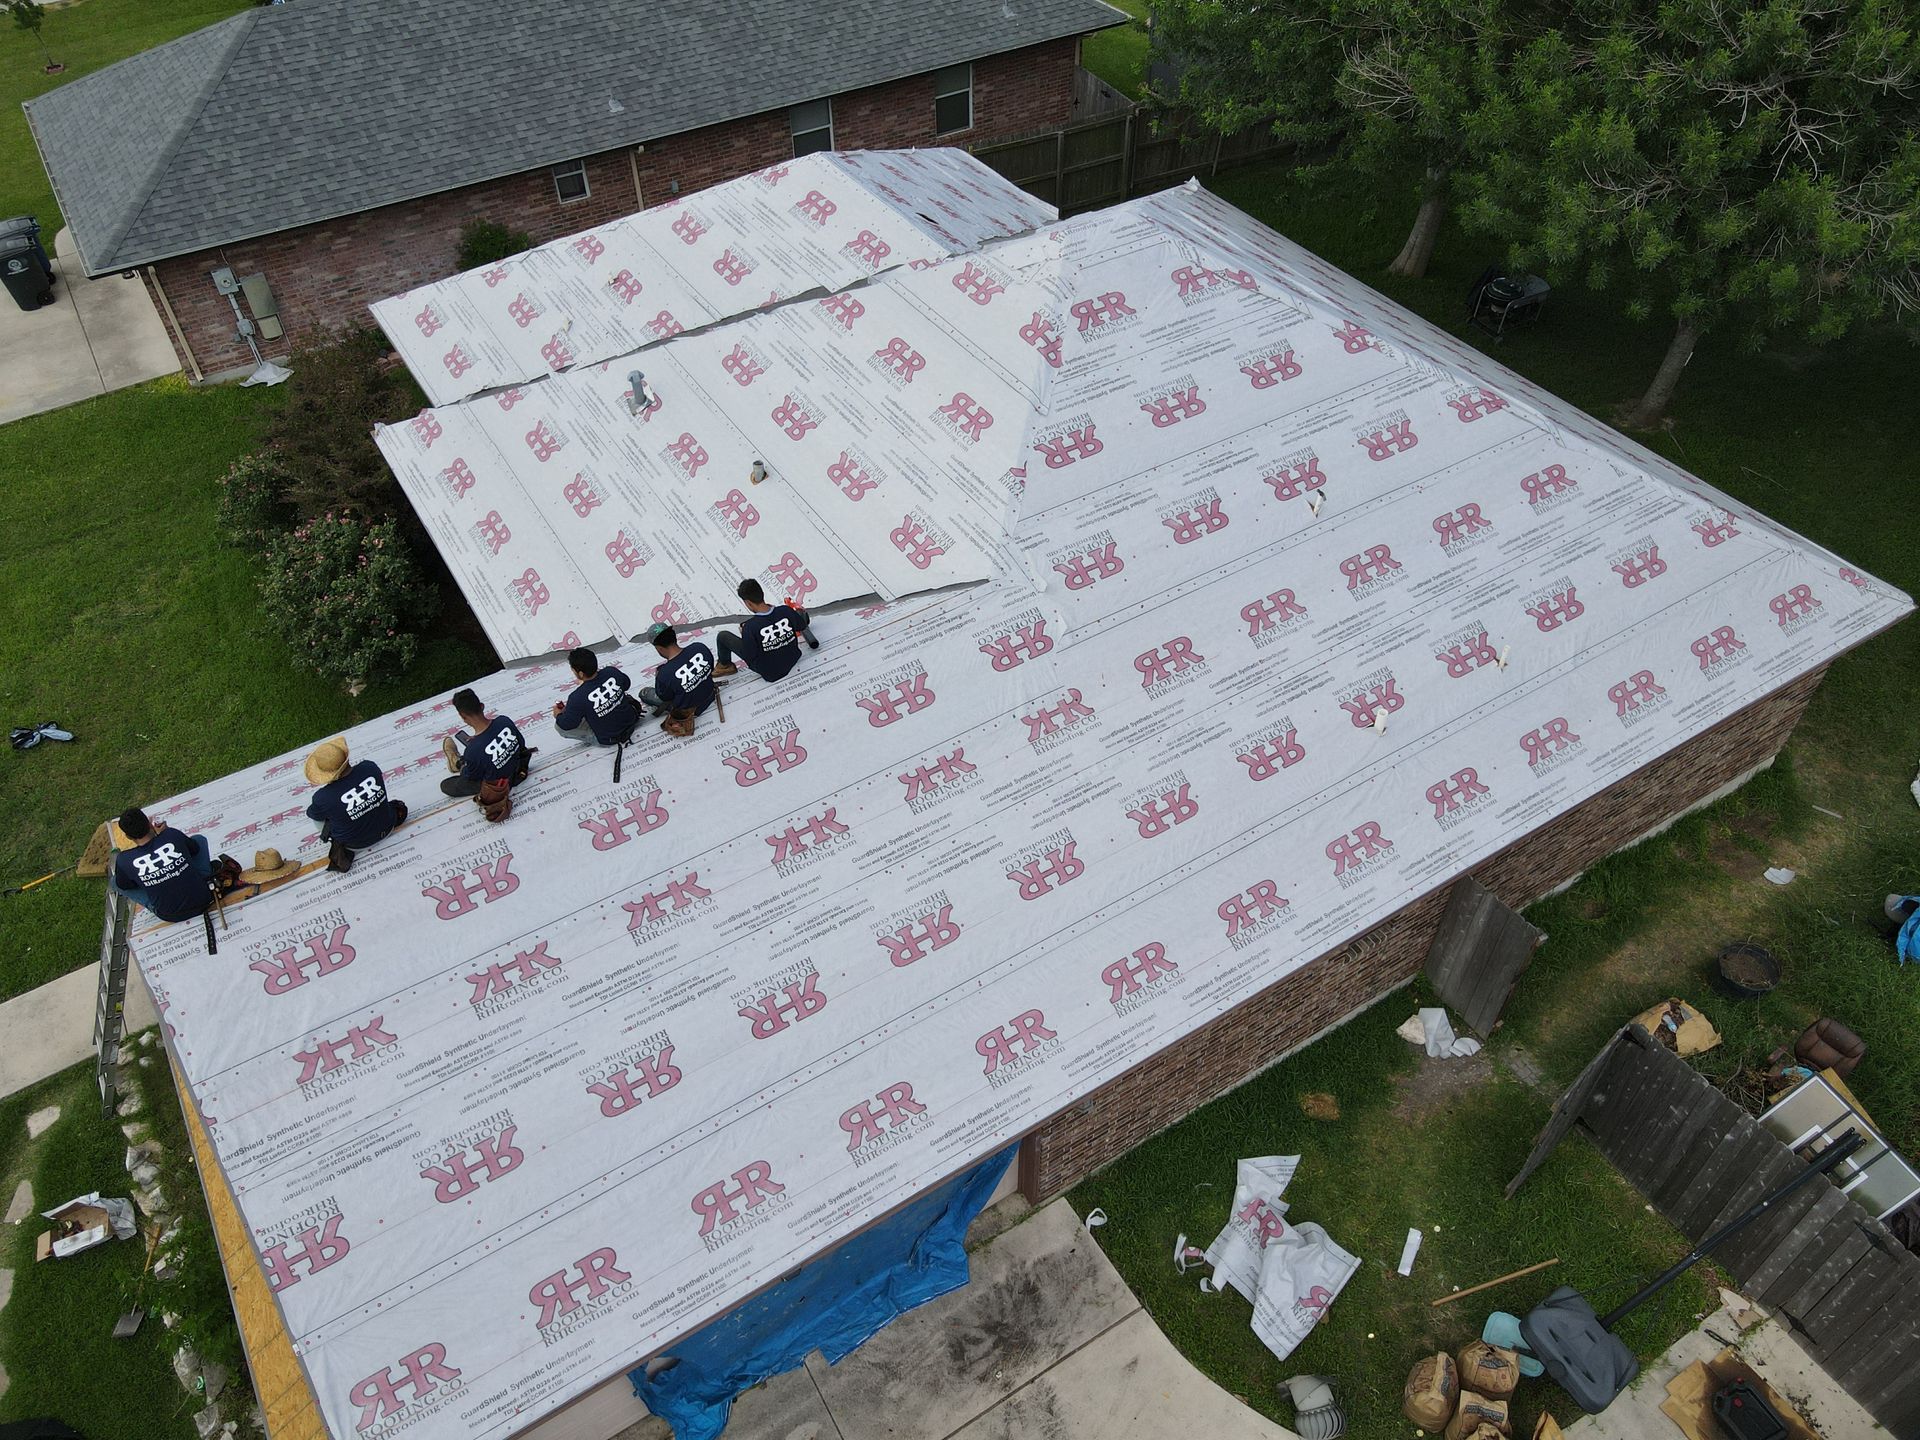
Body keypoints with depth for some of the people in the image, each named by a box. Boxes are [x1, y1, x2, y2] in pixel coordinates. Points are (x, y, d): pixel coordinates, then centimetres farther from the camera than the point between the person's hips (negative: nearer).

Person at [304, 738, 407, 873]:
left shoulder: (322, 798, -31)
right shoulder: (370, 767, -24)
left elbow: (313, 814, -6)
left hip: (355, 845, -3)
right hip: (386, 831, 3)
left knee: (310, 805, 16)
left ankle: (337, 847, 17)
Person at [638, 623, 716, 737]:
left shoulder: (664, 674, -35)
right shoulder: (700, 647, -24)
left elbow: (664, 697, -13)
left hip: (688, 709, -4)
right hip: (709, 697, 5)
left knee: (644, 694, 13)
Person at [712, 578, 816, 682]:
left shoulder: (750, 627, -31)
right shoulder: (786, 611, -20)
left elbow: (749, 657, -19)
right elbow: (802, 626, 1)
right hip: (792, 661, 4)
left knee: (723, 636, 8)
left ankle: (726, 666, 34)